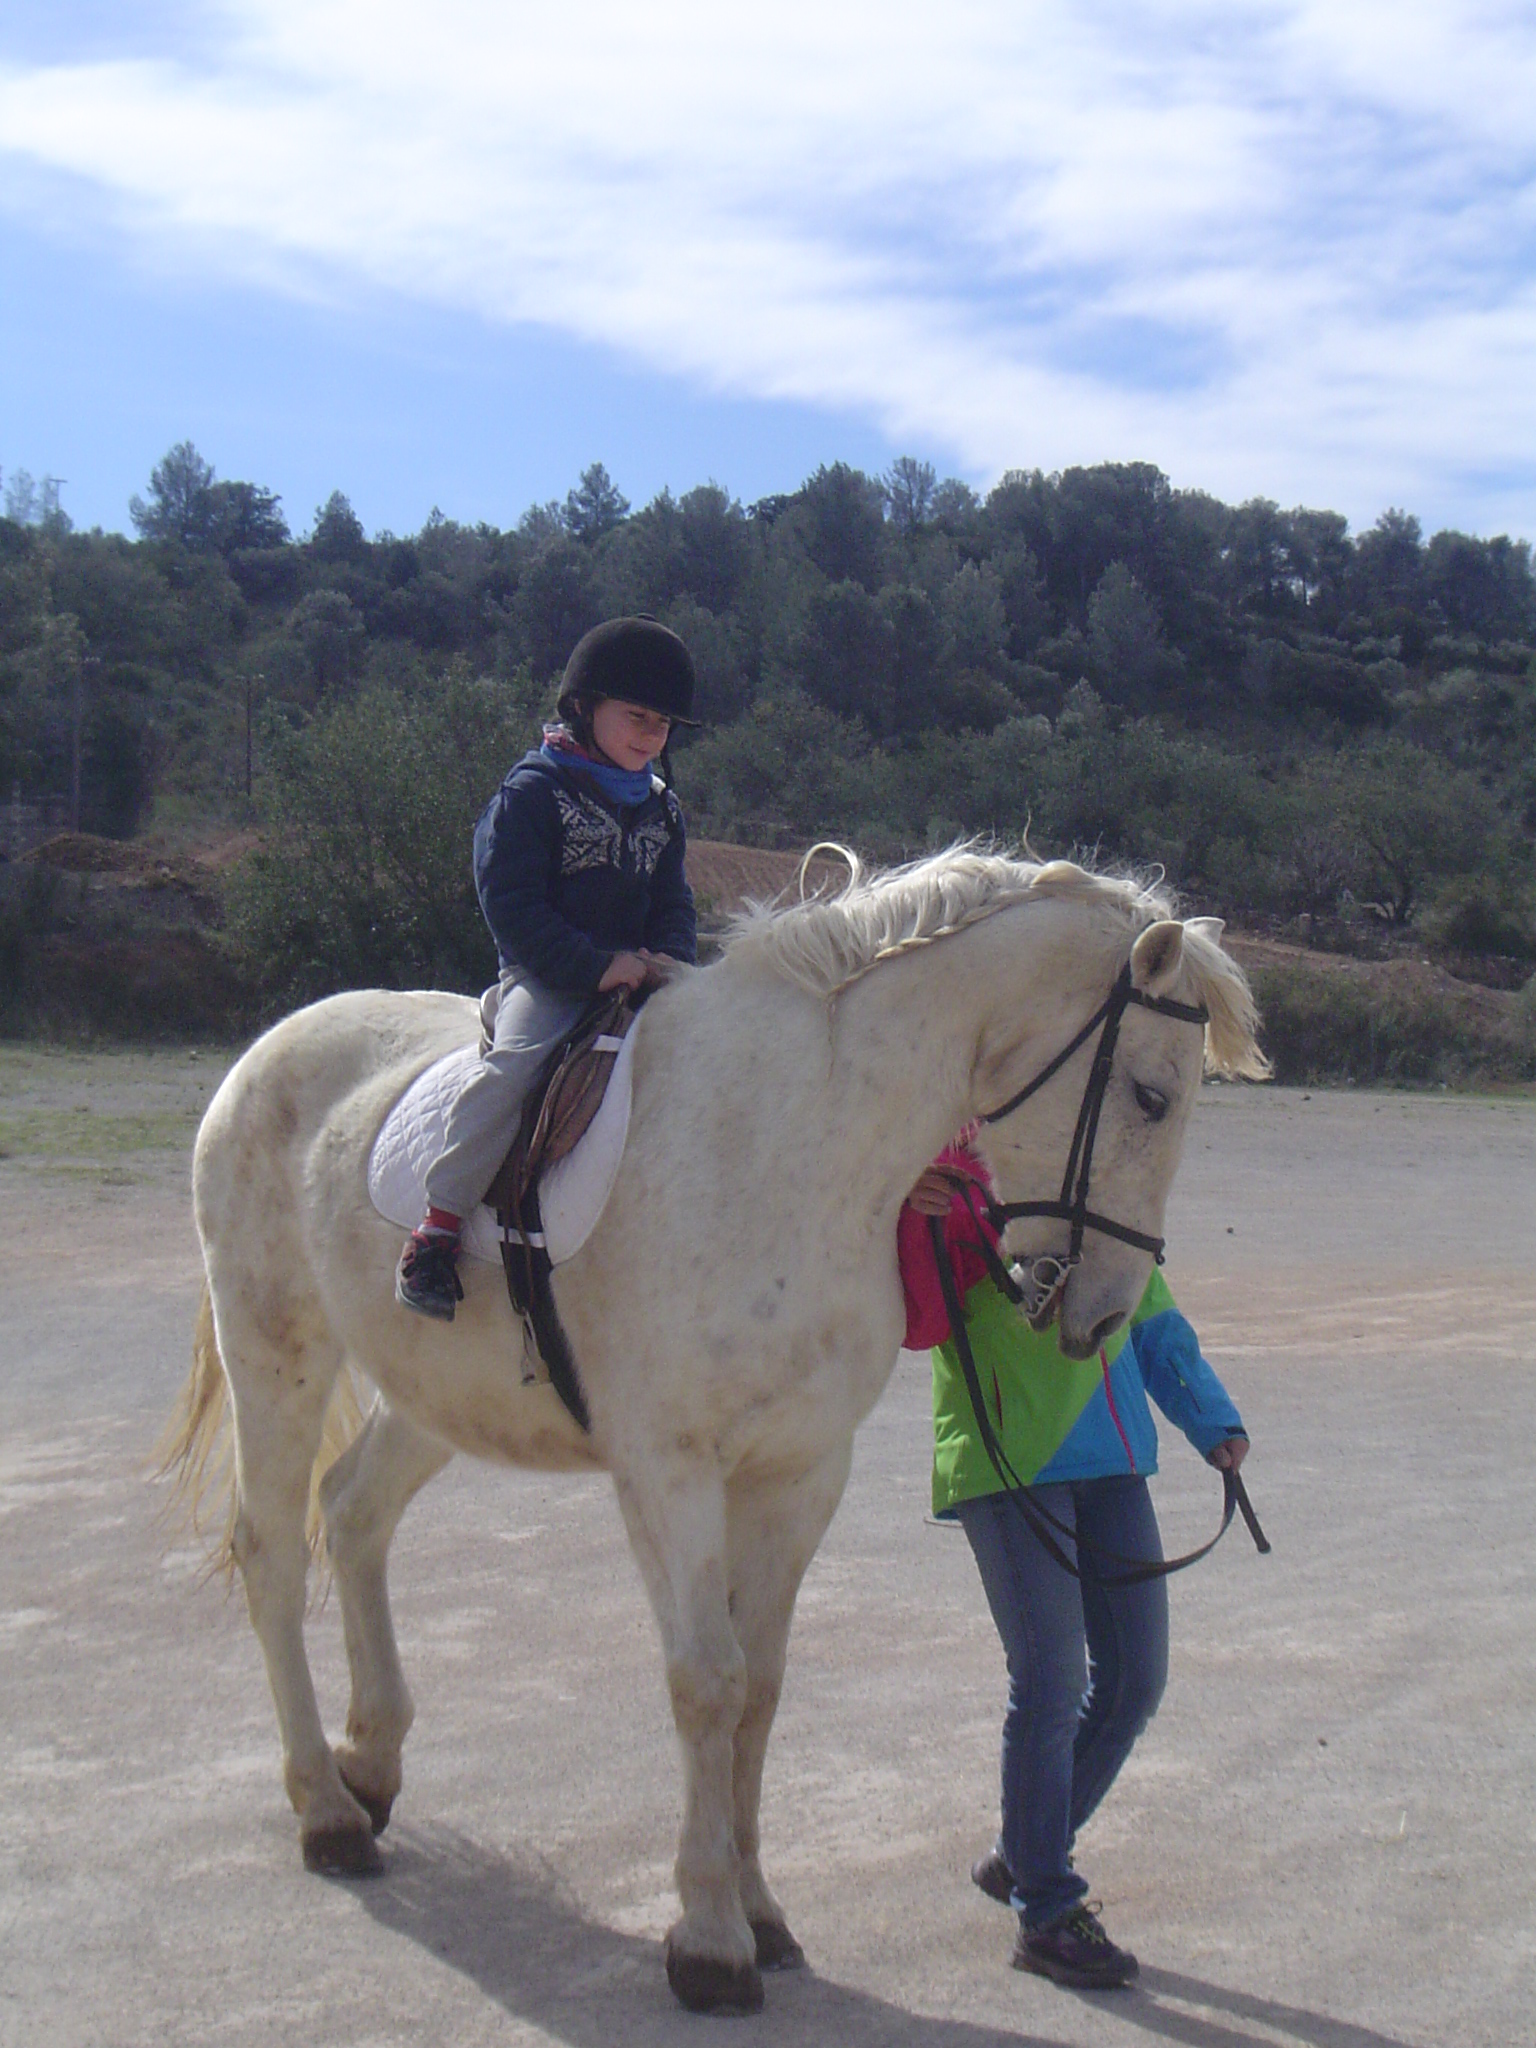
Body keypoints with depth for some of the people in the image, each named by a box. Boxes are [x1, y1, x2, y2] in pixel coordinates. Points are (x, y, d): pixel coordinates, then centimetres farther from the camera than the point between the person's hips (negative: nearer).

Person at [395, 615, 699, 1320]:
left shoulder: (660, 807, 19)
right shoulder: (532, 792, -4)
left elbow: (673, 902, 20)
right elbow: (511, 904, -12)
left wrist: (670, 959, -3)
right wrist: (597, 965, -19)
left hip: (637, 978, 7)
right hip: (545, 977, -6)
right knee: (515, 1060, -33)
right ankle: (438, 1225, -27)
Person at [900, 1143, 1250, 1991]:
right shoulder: (956, 1183, -6)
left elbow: (1155, 1324, 20)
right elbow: (920, 1326, -17)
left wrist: (1212, 1421, 8)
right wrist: (914, 1221, -32)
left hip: (1110, 1459, 7)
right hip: (1005, 1466, -7)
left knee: (1135, 1677, 9)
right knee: (1052, 1684, -7)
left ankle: (1023, 1854, 29)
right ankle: (1046, 1914, 9)